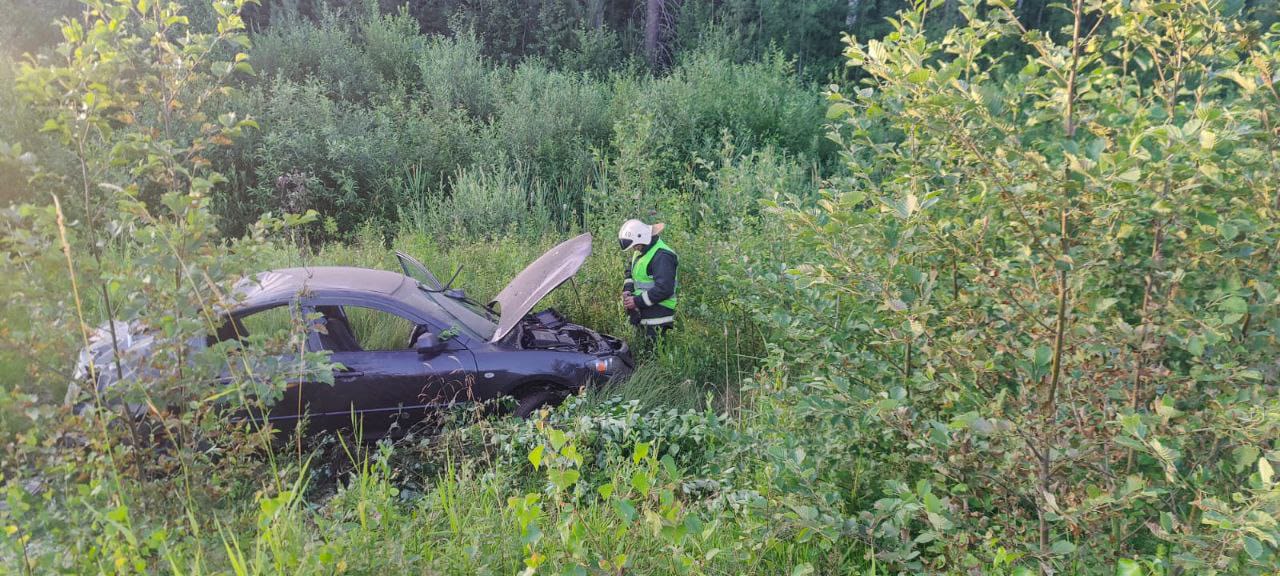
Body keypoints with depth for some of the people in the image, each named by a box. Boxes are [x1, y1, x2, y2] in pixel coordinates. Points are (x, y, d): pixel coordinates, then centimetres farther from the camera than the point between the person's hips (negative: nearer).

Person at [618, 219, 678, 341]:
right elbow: (630, 270, 25)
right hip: (642, 314, 10)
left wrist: (637, 301, -19)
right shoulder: (640, 251, 11)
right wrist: (627, 290, 5)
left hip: (657, 317, -10)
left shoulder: (662, 256, -21)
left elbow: (664, 289, -25)